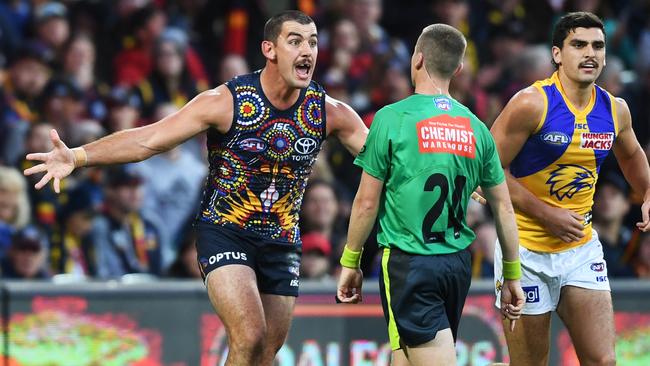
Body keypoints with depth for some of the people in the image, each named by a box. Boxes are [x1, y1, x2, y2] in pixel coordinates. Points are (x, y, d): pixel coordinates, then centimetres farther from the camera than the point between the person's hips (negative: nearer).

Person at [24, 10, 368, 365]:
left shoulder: (328, 111, -5)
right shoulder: (226, 102, -15)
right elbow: (147, 139, -18)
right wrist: (77, 156, -30)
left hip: (282, 243, 5)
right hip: (224, 232, -4)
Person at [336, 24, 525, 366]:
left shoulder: (392, 118, -7)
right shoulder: (475, 127, 7)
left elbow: (367, 202, -6)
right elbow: (503, 207, 10)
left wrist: (350, 262, 6)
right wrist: (512, 276, 18)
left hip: (408, 261, -5)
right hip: (457, 264, 5)